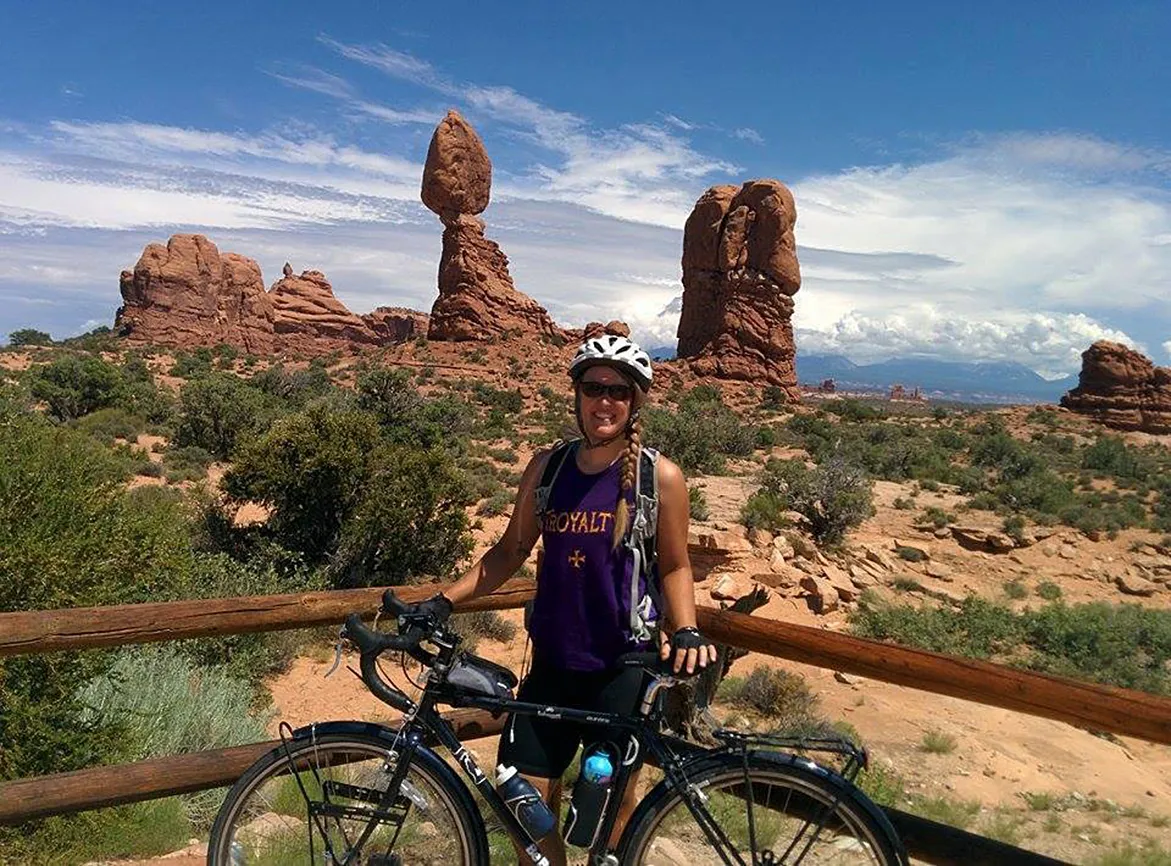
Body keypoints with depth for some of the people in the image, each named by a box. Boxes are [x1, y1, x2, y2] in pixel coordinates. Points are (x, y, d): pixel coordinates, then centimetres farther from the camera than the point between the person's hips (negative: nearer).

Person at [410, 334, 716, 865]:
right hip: (552, 664, 3)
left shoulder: (659, 477, -7)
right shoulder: (546, 467, 1)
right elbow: (511, 551, 8)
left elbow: (675, 566, 2)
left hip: (623, 667, -3)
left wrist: (685, 631, -13)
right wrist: (443, 602, 0)